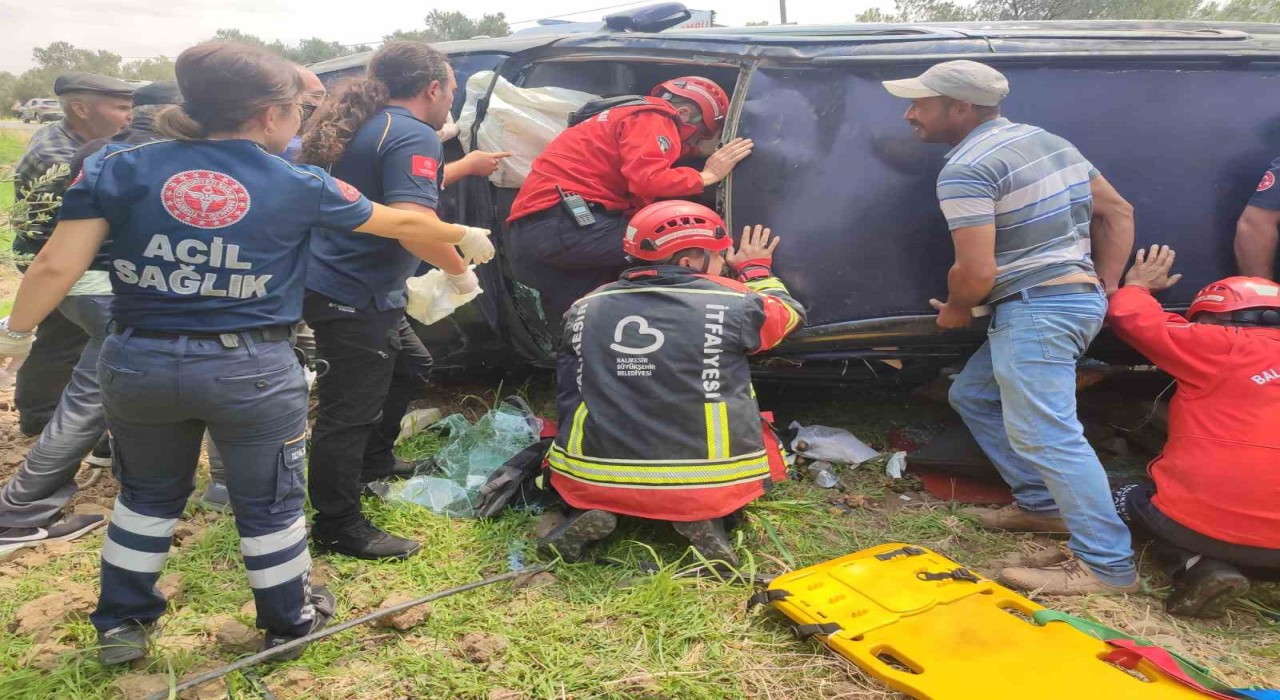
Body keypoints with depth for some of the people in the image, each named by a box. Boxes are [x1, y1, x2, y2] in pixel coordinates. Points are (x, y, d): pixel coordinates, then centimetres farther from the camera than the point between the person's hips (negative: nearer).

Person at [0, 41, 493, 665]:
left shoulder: (119, 167, -1)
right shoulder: (298, 186, -4)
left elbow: (56, 268, -4)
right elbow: (401, 224, 7)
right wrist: (466, 236, 24)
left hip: (137, 362, 3)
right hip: (252, 369, -2)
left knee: (148, 495, 26)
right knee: (269, 503, 16)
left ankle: (121, 624, 37)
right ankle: (289, 624, 34)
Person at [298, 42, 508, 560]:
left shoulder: (368, 125, 14)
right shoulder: (414, 135, -17)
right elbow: (413, 224, -29)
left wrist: (466, 165, 37)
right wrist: (459, 270, -14)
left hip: (335, 285, 11)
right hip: (354, 297, -11)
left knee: (412, 366, 26)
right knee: (350, 410, -2)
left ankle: (373, 463, 41)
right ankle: (338, 527, 10)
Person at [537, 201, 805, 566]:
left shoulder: (585, 309, 5)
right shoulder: (732, 303, -4)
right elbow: (787, 314, 17)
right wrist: (756, 269, 32)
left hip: (593, 478, 3)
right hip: (706, 480, -2)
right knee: (761, 445, 27)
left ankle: (589, 510, 4)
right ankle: (705, 514, 1)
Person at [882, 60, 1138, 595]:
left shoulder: (964, 170, -13)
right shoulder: (1046, 140, 15)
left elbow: (977, 272, -19)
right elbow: (1117, 211, 16)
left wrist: (955, 311, 1)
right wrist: (1106, 285, 13)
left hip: (1034, 309, -10)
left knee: (1044, 434, -10)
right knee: (972, 394, 20)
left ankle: (1107, 566, -7)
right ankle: (1042, 505, 26)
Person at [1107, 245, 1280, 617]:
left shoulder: (1221, 346, -2)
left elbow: (1132, 319, 3)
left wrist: (1137, 286, 24)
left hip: (1203, 518, -5)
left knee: (1125, 501, 23)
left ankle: (1197, 567, -3)